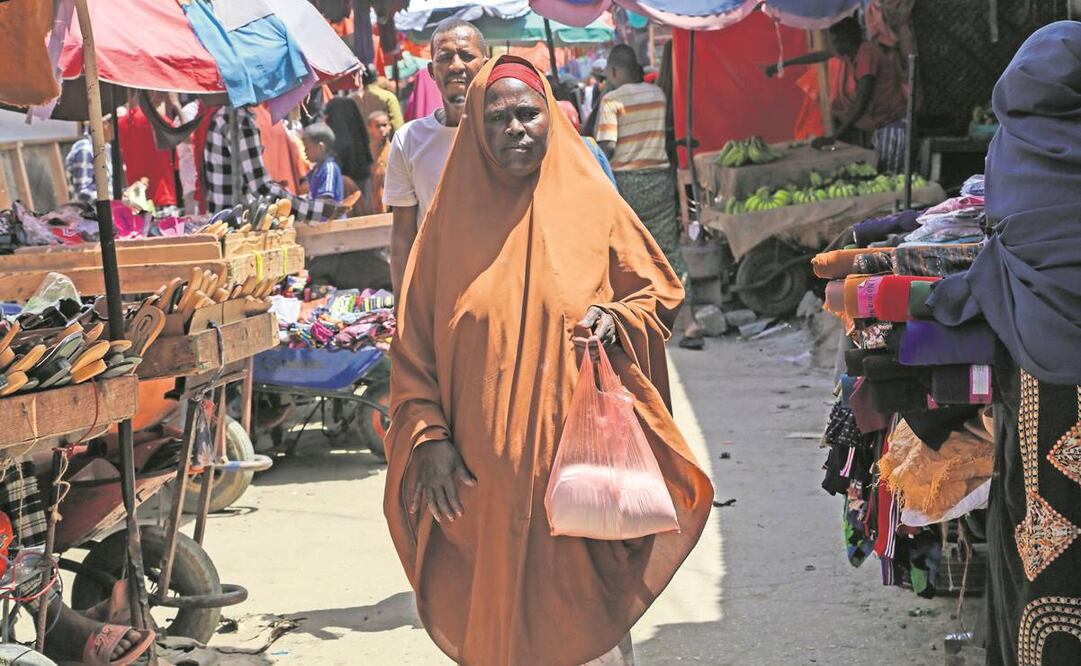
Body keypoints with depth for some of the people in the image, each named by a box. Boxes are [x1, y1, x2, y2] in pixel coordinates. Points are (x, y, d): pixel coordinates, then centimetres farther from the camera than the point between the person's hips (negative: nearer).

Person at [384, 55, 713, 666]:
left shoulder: (591, 202, 3)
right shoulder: (455, 215, 4)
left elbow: (661, 290, 12)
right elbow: (414, 339, 4)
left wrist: (614, 318, -9)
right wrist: (430, 438, -5)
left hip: (575, 455, -1)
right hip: (481, 467, 1)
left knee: (587, 617, 1)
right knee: (496, 615, 5)